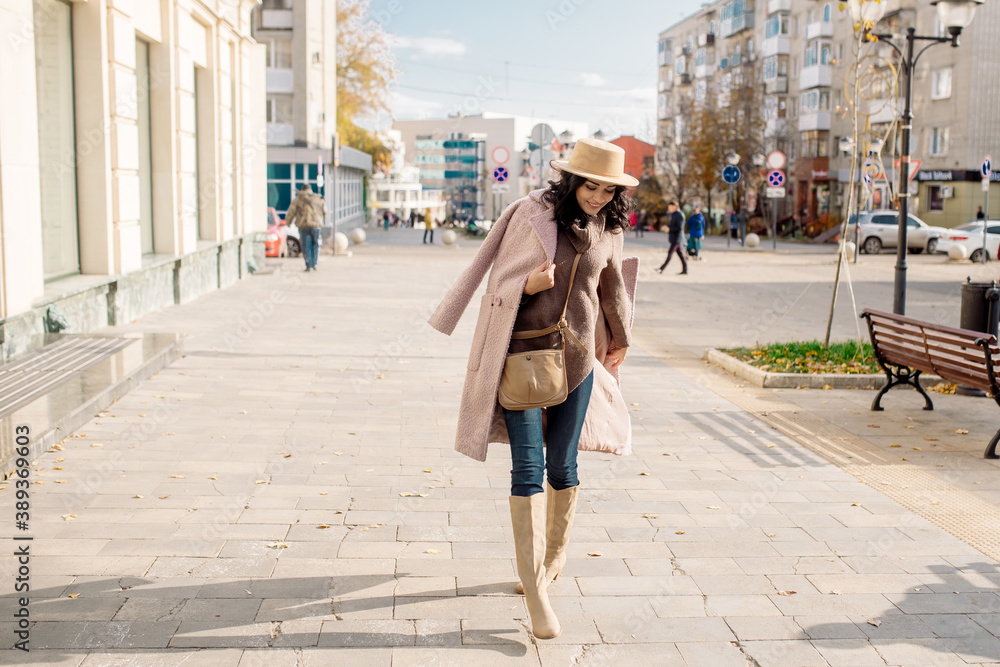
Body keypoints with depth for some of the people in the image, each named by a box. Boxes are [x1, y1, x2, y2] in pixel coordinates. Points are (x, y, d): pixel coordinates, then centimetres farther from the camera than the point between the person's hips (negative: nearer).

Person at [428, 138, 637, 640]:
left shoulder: (609, 226, 5)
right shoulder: (534, 214, -10)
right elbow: (503, 285, -7)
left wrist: (619, 337, 34)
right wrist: (532, 284, -29)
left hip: (576, 353, 4)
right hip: (523, 349, -4)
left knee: (561, 465, 8)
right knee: (528, 465, -8)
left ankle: (554, 555, 34)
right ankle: (535, 594, -5)